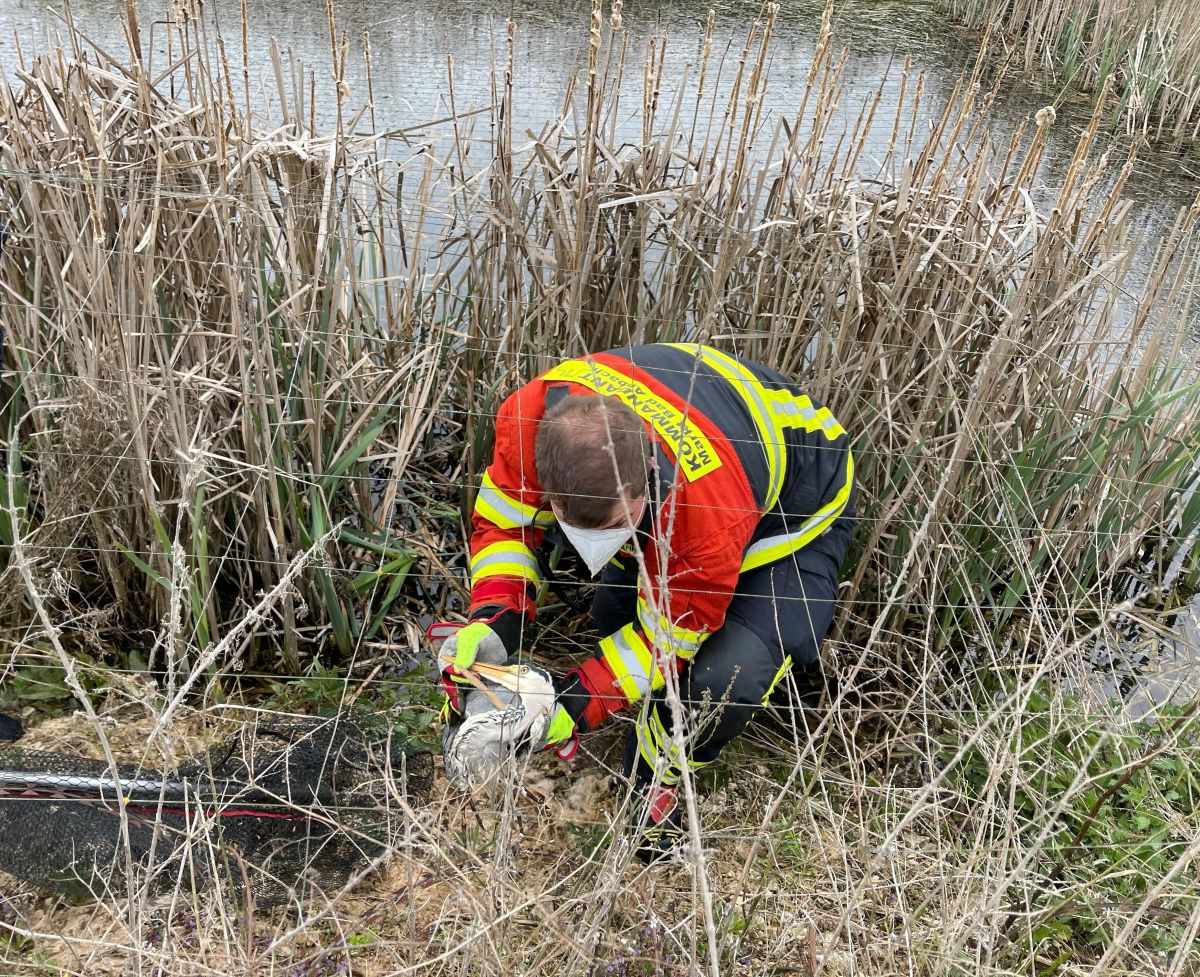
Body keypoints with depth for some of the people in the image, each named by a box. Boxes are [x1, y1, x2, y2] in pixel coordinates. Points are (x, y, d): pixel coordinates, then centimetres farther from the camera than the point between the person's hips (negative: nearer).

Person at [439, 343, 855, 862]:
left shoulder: (709, 500, -46)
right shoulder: (530, 417, -35)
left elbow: (670, 633, -29)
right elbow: (503, 521, -17)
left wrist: (572, 706, -34)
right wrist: (491, 622, -34)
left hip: (794, 503, -6)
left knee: (728, 674, -25)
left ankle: (657, 780, 3)